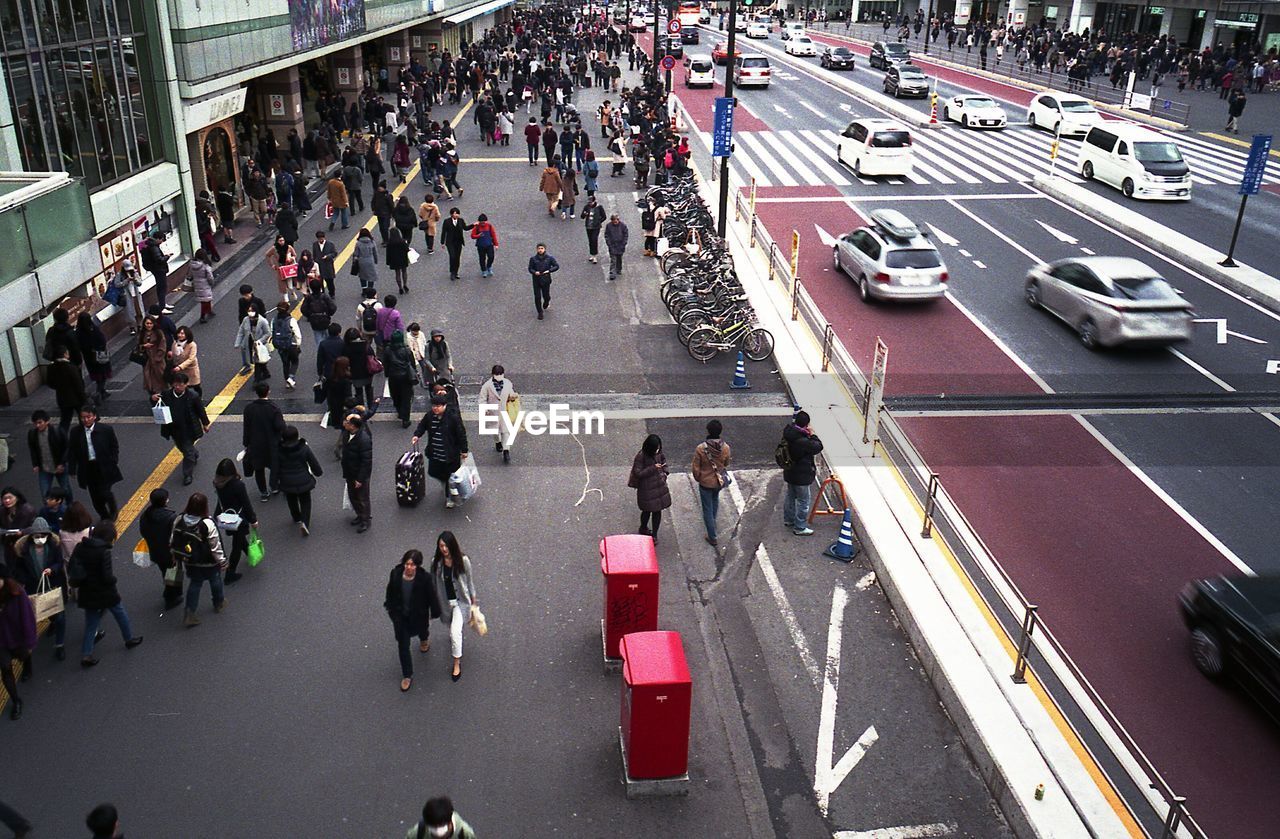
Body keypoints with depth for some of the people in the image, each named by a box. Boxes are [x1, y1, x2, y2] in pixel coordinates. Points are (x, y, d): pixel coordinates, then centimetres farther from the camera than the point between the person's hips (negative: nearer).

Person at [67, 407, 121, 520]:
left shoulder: (106, 429, -7)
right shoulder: (76, 432, -1)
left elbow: (114, 447, 2)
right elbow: (71, 451, 6)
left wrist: (114, 463, -7)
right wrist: (72, 470, 1)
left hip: (104, 468, -3)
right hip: (87, 468, 3)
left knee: (104, 493, -6)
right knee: (95, 497, 8)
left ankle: (113, 512, 25)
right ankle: (105, 517, 28)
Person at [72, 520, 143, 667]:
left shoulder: (80, 547, -4)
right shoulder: (104, 551, -23)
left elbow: (71, 569, 0)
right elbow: (107, 577, -23)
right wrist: (114, 578, -3)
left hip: (87, 593, 5)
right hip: (105, 593, -5)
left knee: (91, 625, 14)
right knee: (120, 613, 21)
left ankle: (86, 655, 11)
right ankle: (129, 639, 37)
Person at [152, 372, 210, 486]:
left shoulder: (192, 396, -17)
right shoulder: (166, 395, -10)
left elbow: (200, 410, -6)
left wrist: (205, 424, 4)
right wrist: (154, 400, -23)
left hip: (188, 429, -5)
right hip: (174, 429, 5)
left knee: (188, 451, 3)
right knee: (181, 447, 26)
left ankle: (187, 474, 17)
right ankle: (195, 455, 56)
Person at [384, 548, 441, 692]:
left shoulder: (425, 578, -29)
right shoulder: (395, 574, -21)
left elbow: (432, 596, -14)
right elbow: (390, 592, -2)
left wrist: (434, 614, -3)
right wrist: (390, 608, 10)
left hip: (419, 615, -1)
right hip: (400, 615, 1)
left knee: (420, 630, 30)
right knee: (403, 645, 6)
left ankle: (424, 639, 69)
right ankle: (407, 675, 24)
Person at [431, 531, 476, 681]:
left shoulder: (463, 560, -20)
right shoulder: (436, 563, -14)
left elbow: (470, 581, -7)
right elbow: (434, 583, -1)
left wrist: (473, 601, 2)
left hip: (460, 601, -3)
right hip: (445, 602, 3)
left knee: (455, 632, -13)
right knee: (452, 628, 24)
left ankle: (457, 663, 6)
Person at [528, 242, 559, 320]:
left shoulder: (550, 258, -6)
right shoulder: (533, 258, -5)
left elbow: (557, 266, -1)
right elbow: (530, 268, 2)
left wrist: (549, 271, -16)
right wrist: (534, 272, -20)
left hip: (545, 280, 0)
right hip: (536, 280, 0)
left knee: (546, 296, 8)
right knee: (537, 297, 0)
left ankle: (546, 303, 46)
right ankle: (540, 313, 15)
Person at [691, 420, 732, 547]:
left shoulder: (700, 448, -27)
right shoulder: (725, 447, -18)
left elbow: (696, 468, -16)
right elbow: (726, 464, 1)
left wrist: (697, 479, 4)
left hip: (705, 483, -4)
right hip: (719, 481, 4)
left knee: (707, 509, 11)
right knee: (715, 499, 34)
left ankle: (712, 537, 19)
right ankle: (713, 521, 56)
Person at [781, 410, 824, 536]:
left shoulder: (788, 434, -6)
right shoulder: (802, 441, -33)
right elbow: (818, 447, -21)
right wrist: (812, 435, -10)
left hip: (790, 472, 9)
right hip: (802, 475, -9)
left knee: (790, 496, 25)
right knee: (803, 501, 5)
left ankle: (789, 519, 42)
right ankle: (800, 527, 13)